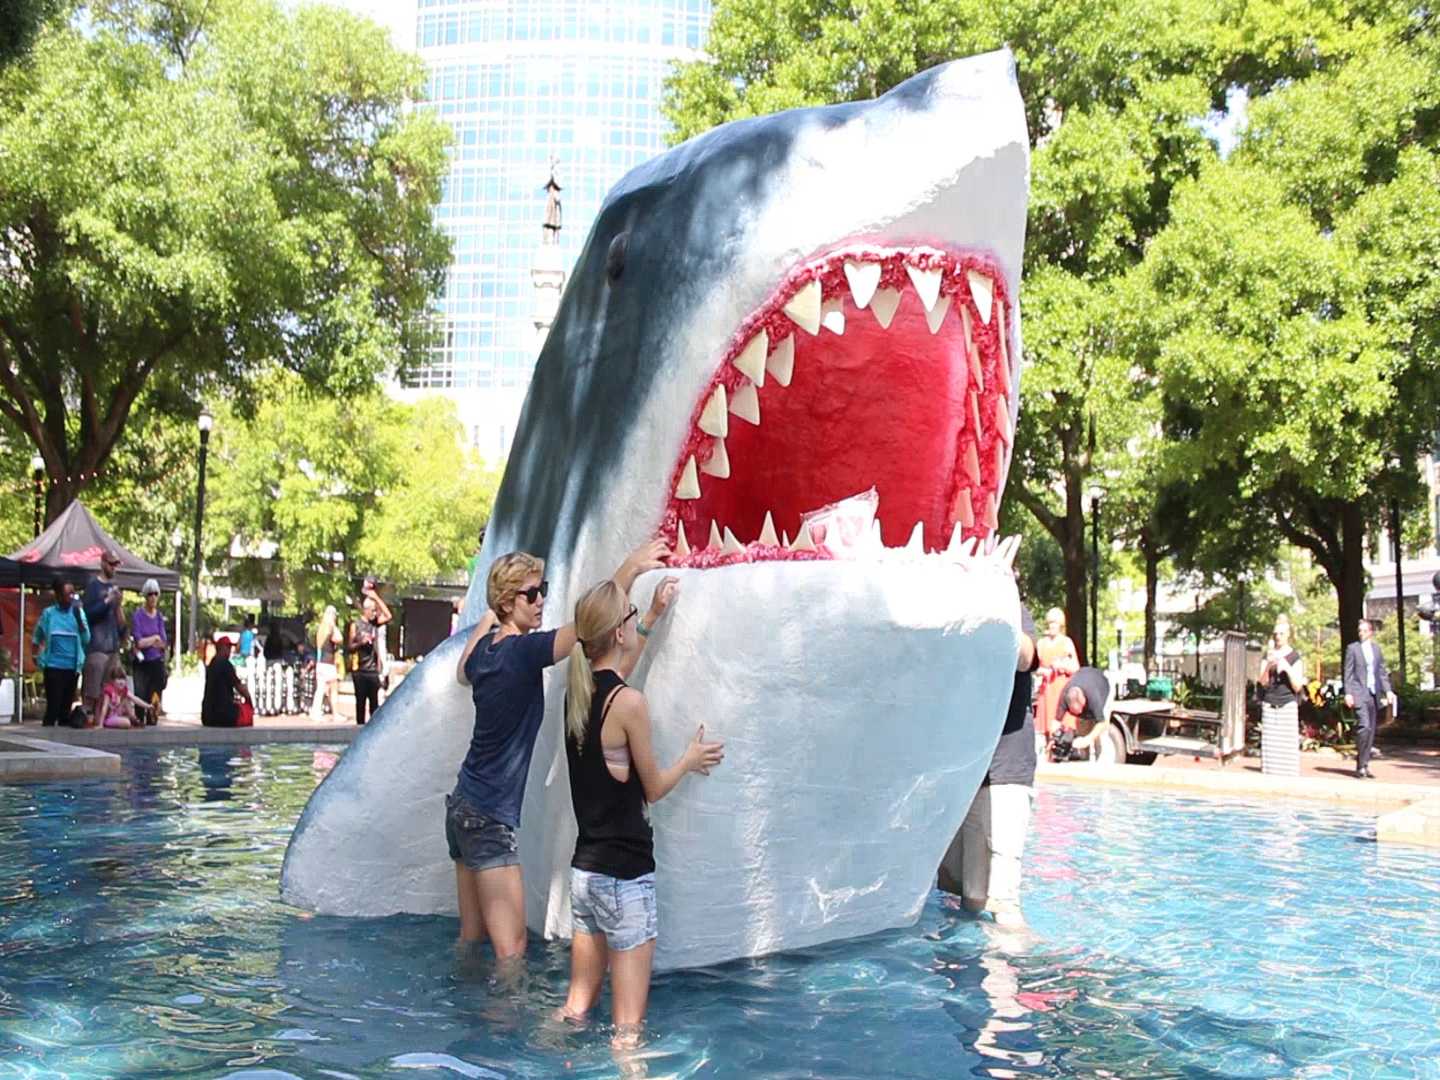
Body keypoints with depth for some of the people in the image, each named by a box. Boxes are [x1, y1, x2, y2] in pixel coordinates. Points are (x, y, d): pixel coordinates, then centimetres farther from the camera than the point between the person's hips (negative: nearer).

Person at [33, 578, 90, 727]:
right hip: (53, 666, -2)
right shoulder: (48, 613, 0)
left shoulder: (78, 611, 3)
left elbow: (86, 639, -6)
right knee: (53, 704, -6)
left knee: (67, 705, 8)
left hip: (73, 667, 2)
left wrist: (78, 616, -14)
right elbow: (37, 637, 15)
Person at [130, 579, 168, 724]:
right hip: (142, 663, -3)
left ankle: (152, 723, 6)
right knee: (140, 696, -6)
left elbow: (164, 644, 2)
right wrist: (155, 638, -5)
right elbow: (138, 642, -14)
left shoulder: (159, 616, 8)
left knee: (155, 699, 0)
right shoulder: (138, 615, -5)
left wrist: (146, 642, -9)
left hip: (157, 663, 3)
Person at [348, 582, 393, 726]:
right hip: (360, 670, -4)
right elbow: (351, 647, -2)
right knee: (360, 700, 1)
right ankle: (360, 724, 6)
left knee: (374, 700, 3)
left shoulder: (375, 623, 9)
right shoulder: (356, 625, -2)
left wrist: (376, 597, -7)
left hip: (373, 669, 4)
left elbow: (388, 616, -5)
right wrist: (361, 642, -21)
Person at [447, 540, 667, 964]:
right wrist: (631, 569, -28)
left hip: (463, 805, 9)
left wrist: (484, 624, 33)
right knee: (511, 951, -9)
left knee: (472, 939, 15)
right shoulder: (523, 651, -18)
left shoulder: (486, 646, 6)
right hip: (489, 817, -9)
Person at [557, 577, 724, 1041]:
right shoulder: (628, 702, -18)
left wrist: (652, 618, 30)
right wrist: (691, 759, 11)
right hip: (625, 873, -7)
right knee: (627, 1025, 0)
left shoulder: (578, 691, 3)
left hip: (583, 866, 8)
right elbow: (653, 789, -7)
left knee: (576, 1009, 17)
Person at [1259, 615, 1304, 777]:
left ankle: (1289, 777, -6)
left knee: (1288, 744, -8)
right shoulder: (1268, 656, 11)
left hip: (1288, 704, -3)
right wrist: (1268, 667, -12)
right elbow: (1263, 682, 5)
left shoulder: (1295, 657, 2)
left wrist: (1287, 668, -15)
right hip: (1269, 705, 3)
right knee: (1269, 743, -3)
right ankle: (1269, 777, -2)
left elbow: (1297, 687, -1)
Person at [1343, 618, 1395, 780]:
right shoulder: (1352, 648, 1)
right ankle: (1360, 766, -11)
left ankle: (1365, 765, 13)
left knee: (1371, 730, 6)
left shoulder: (1376, 649, 15)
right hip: (1359, 694, -5)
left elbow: (1382, 672, 16)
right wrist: (1348, 693, -10)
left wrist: (1388, 690, 3)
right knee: (1364, 726, -17)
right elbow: (1348, 672, -1)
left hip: (1373, 694, 5)